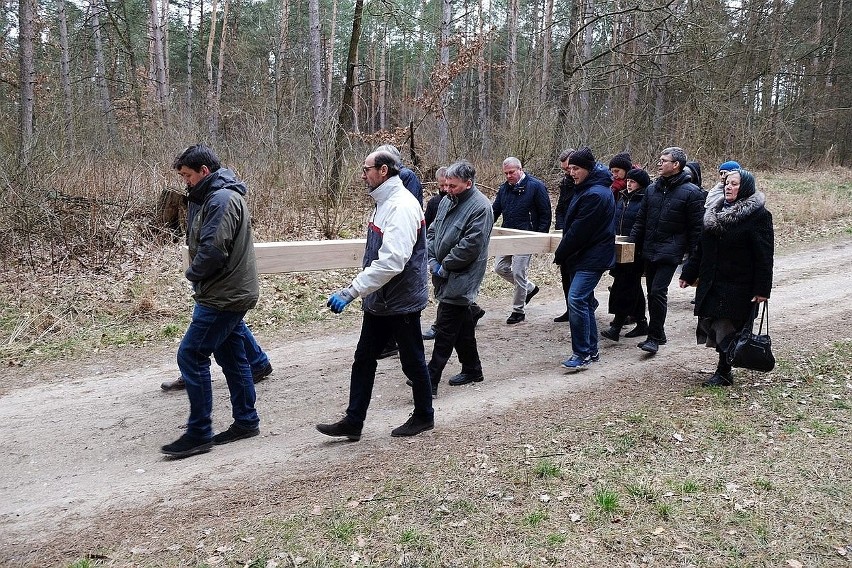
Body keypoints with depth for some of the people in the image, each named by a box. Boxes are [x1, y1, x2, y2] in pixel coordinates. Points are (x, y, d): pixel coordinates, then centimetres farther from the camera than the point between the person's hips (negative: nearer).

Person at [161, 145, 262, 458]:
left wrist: (193, 273, -6)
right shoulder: (218, 197, 17)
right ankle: (246, 421, 24)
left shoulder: (221, 199, -17)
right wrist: (198, 274, 4)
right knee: (232, 358, 15)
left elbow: (213, 249, -24)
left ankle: (199, 433, 0)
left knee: (191, 356, -7)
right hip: (232, 294, 11)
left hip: (222, 297, -11)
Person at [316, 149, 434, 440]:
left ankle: (423, 416, 28)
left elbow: (391, 261, -32)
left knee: (412, 361, 9)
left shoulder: (401, 206, -22)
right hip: (379, 300, 9)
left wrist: (349, 292, -32)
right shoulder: (385, 202, 10)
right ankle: (353, 421, 20)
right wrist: (360, 292, 19)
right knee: (363, 359, 11)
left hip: (401, 302, -9)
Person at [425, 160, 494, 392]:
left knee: (445, 331, -8)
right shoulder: (447, 201, 11)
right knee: (462, 327, 17)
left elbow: (470, 245, -21)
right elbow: (432, 232, 15)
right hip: (445, 277, 8)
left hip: (460, 279, -8)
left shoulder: (480, 207, -15)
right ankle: (472, 370, 30)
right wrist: (432, 260, 0)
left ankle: (430, 381, -6)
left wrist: (444, 267, -14)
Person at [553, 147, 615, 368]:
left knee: (576, 300, -16)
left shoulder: (595, 194, -19)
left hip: (592, 258, -11)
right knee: (585, 301, 14)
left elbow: (579, 230, -20)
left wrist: (560, 254, -10)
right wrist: (564, 253, 14)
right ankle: (591, 350, 23)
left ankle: (582, 354, -10)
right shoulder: (588, 189, 15)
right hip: (583, 256, 11)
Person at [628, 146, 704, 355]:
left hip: (670, 253, -6)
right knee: (652, 293, 12)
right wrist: (632, 244, 7)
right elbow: (641, 219, 15)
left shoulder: (691, 193, -6)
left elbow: (696, 228, -7)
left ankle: (654, 338, -4)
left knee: (657, 292, -14)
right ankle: (658, 333, 25)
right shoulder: (652, 189, 12)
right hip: (649, 251, 7)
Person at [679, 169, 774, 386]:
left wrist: (762, 288, -17)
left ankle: (724, 373, 11)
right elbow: (701, 248, 17)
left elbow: (764, 255, -13)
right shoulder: (715, 211, 12)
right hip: (712, 283, 7)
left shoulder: (758, 215, -9)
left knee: (727, 328, -2)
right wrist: (688, 274, 15)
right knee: (710, 324, 7)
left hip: (738, 286, -7)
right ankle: (724, 370, 21)